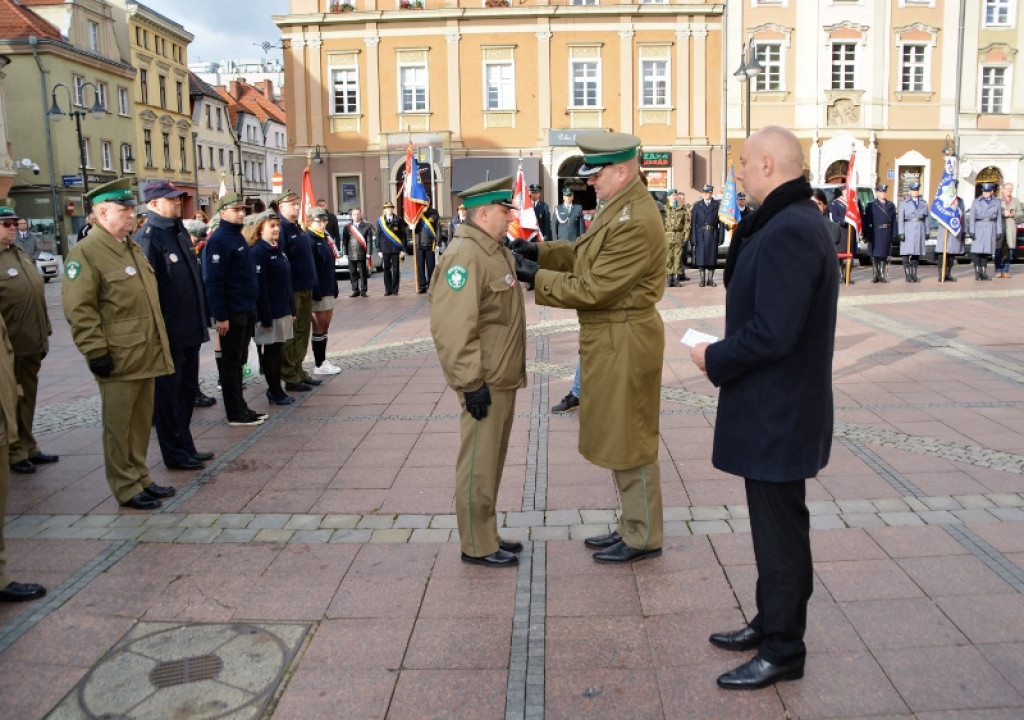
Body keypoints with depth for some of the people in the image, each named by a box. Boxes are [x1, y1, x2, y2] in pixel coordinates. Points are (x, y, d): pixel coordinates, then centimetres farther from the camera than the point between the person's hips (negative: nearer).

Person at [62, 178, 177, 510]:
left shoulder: (132, 247, 15)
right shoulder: (86, 252, -12)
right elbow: (79, 308, -17)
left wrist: (159, 343, 22)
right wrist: (96, 351, -19)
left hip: (146, 354, 8)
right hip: (118, 359, -8)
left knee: (142, 422, 16)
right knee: (119, 426, 4)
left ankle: (140, 478, 27)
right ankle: (126, 488, 14)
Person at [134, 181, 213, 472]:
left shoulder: (180, 232, 13)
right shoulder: (147, 238, -14)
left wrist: (200, 321, 18)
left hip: (190, 331, 9)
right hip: (168, 333, -9)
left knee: (187, 392, 17)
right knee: (169, 394, 4)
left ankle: (185, 447, 29)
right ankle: (175, 454, 14)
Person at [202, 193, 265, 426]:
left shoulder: (238, 237, 15)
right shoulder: (219, 240, -14)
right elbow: (213, 281, -20)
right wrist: (220, 316, -22)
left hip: (246, 311, 9)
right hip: (231, 314, -9)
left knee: (238, 361, 15)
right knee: (231, 362, -1)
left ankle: (240, 407, 23)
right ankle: (235, 413, 6)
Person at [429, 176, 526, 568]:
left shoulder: (493, 249, 14)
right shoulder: (465, 256, -19)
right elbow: (453, 327, -26)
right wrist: (471, 382, -24)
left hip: (503, 379, 10)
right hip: (486, 383, -10)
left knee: (492, 462, 18)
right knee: (478, 466, 2)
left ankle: (487, 535, 30)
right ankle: (477, 546, 14)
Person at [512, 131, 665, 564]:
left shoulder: (635, 222, -23)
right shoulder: (619, 206, 9)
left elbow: (594, 288, -23)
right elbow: (586, 253, 18)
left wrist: (535, 277, -16)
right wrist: (540, 251, 5)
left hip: (624, 344, -10)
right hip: (609, 340, 10)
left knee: (630, 441, 3)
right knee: (619, 439, 19)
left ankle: (644, 538, 19)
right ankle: (631, 525, 33)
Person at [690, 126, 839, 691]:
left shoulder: (788, 232, -23)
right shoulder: (794, 222, 12)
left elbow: (772, 333, -28)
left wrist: (715, 359, -13)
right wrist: (725, 355, 9)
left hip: (777, 415, -11)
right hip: (771, 410, 11)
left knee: (780, 534, 3)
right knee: (774, 525, 21)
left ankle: (782, 652, 19)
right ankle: (771, 624, 37)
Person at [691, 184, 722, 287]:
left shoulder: (717, 205, 4)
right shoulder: (697, 205, 6)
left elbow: (720, 221, 1)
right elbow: (693, 222, 2)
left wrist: (720, 237, -7)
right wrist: (693, 237, -6)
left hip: (713, 234, 0)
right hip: (700, 235, 0)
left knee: (712, 257, 3)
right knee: (701, 257, 1)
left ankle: (710, 279, 11)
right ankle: (702, 279, 10)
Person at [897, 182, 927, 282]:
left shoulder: (923, 203, 14)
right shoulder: (904, 203, 5)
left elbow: (926, 219, 14)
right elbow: (900, 219, -1)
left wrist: (927, 232, 8)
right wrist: (901, 233, -10)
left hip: (919, 230, 3)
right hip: (908, 230, -3)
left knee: (916, 253, 4)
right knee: (906, 253, -7)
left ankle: (914, 275, 9)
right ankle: (907, 275, -4)